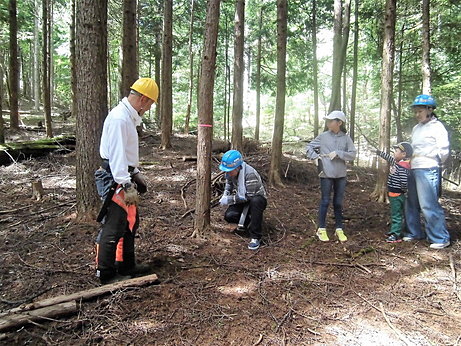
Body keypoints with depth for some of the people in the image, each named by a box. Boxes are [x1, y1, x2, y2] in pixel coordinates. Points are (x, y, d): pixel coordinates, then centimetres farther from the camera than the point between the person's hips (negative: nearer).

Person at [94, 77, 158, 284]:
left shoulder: (128, 117, 15)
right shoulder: (119, 118, -19)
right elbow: (116, 154, -25)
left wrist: (136, 174, 22)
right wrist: (126, 185, -26)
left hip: (123, 177, 11)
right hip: (114, 180, -11)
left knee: (130, 222, 18)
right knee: (113, 228, -2)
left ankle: (126, 265, 31)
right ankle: (106, 273, 12)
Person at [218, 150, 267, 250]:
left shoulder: (250, 174, -32)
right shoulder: (231, 172, -9)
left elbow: (249, 196, -30)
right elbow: (229, 184, 12)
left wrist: (229, 199, -27)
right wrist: (225, 196, -7)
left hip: (258, 199, -6)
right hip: (243, 200, 6)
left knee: (255, 201, -42)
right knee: (229, 216, -20)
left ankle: (256, 237, -31)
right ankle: (248, 220, 13)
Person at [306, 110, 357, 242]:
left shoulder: (346, 138, 0)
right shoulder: (323, 136, -1)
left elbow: (353, 154, -5)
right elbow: (309, 147, 7)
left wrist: (338, 153, -15)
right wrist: (315, 156, -9)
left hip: (341, 175, 2)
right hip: (326, 174, -1)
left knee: (338, 203, 11)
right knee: (325, 202, 4)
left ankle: (339, 229, 23)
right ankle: (321, 229, 15)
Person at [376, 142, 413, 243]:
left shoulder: (402, 167, -23)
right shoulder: (397, 163, 6)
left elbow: (404, 181, -29)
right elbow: (389, 158, 24)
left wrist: (403, 190, -12)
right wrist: (379, 152, 25)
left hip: (397, 195, -10)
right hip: (393, 194, 10)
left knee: (396, 215, -2)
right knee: (394, 214, 19)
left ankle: (396, 236, 4)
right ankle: (394, 231, 32)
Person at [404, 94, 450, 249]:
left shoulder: (437, 127, -5)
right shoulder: (416, 128, 18)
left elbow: (444, 151, -8)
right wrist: (410, 160, 10)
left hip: (428, 170, -8)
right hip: (413, 170, 8)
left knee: (429, 205, -8)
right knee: (412, 204, 12)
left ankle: (441, 238, 2)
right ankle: (415, 232, 25)